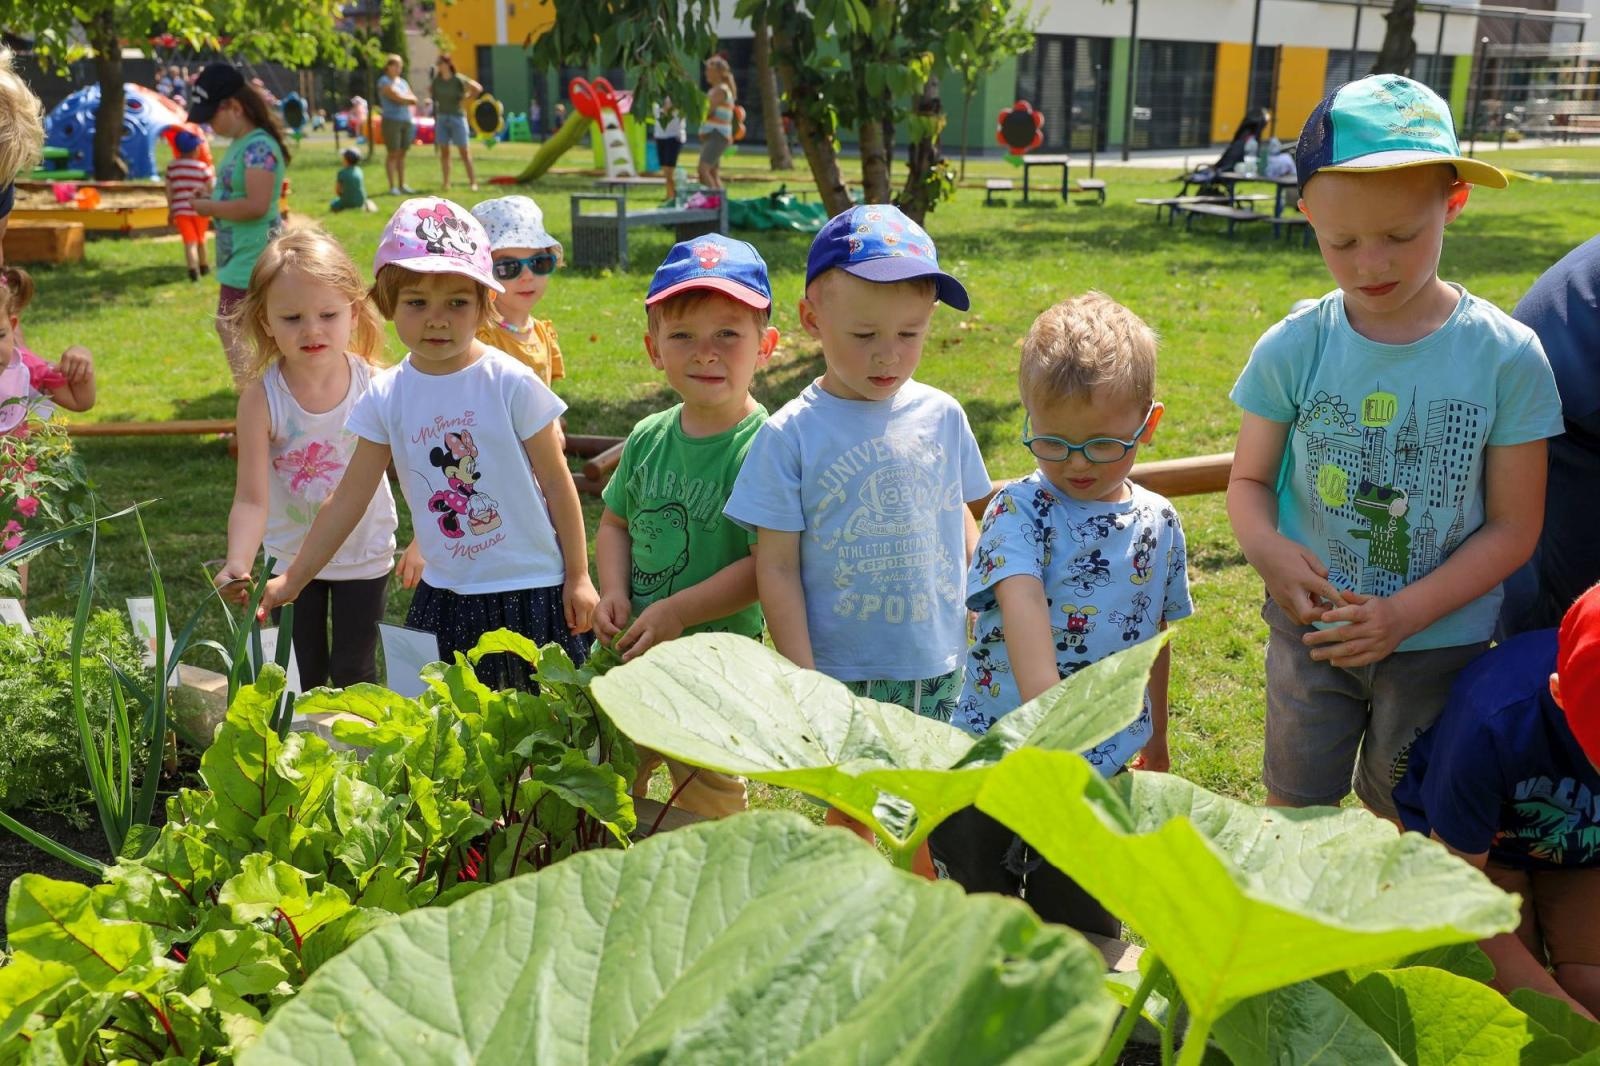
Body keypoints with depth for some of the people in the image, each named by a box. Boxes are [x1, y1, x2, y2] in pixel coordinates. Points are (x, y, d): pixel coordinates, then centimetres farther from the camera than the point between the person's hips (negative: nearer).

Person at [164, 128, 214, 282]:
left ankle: (193, 268, -23)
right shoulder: (203, 167, -8)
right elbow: (212, 188, -7)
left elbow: (169, 191, 5)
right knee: (201, 238, 20)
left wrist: (170, 210, 13)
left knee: (190, 241, -2)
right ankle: (203, 266, 36)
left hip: (180, 210, 1)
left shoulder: (171, 166, 2)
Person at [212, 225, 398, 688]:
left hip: (364, 556, 0)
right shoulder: (260, 398, -20)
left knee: (354, 675, 12)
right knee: (301, 680, 14)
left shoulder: (375, 384, -17)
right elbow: (251, 498, -24)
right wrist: (237, 563, -40)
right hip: (292, 558, 0)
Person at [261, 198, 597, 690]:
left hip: (531, 589, -3)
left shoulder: (512, 384, -12)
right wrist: (291, 580, 3)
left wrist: (578, 577, -3)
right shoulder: (387, 397, -2)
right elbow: (349, 499, 3)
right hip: (445, 596, 3)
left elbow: (557, 484, -6)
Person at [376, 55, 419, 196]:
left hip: (406, 121, 6)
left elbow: (414, 100, 11)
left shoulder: (402, 82, 18)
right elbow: (397, 97, -14)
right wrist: (409, 98, 3)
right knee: (392, 154, -5)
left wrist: (403, 99, -5)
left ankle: (402, 185, 12)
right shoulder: (384, 82, -4)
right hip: (392, 120, -6)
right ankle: (392, 186, -5)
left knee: (402, 154, 7)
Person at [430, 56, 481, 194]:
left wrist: (466, 100, -5)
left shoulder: (458, 79, -8)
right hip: (441, 117, 4)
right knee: (444, 151, 5)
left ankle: (472, 182, 2)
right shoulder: (436, 80, 6)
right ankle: (445, 183, 8)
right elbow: (430, 90, 26)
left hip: (457, 117, -4)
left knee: (465, 151, -2)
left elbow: (477, 88, -9)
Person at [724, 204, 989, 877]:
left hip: (943, 668, 3)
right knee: (850, 813, 12)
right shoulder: (791, 435, -11)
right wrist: (804, 682, -9)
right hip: (844, 675, -3)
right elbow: (777, 568, -8)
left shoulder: (941, 417, -1)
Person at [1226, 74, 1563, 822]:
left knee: (1406, 819, 19)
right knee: (1295, 810, 15)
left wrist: (1405, 613, -20)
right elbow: (1249, 479, -1)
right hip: (1311, 630, 1)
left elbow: (1513, 526, -9)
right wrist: (1265, 547, -24)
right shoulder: (1292, 349, -11)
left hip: (1439, 641, 0)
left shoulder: (1506, 358, -13)